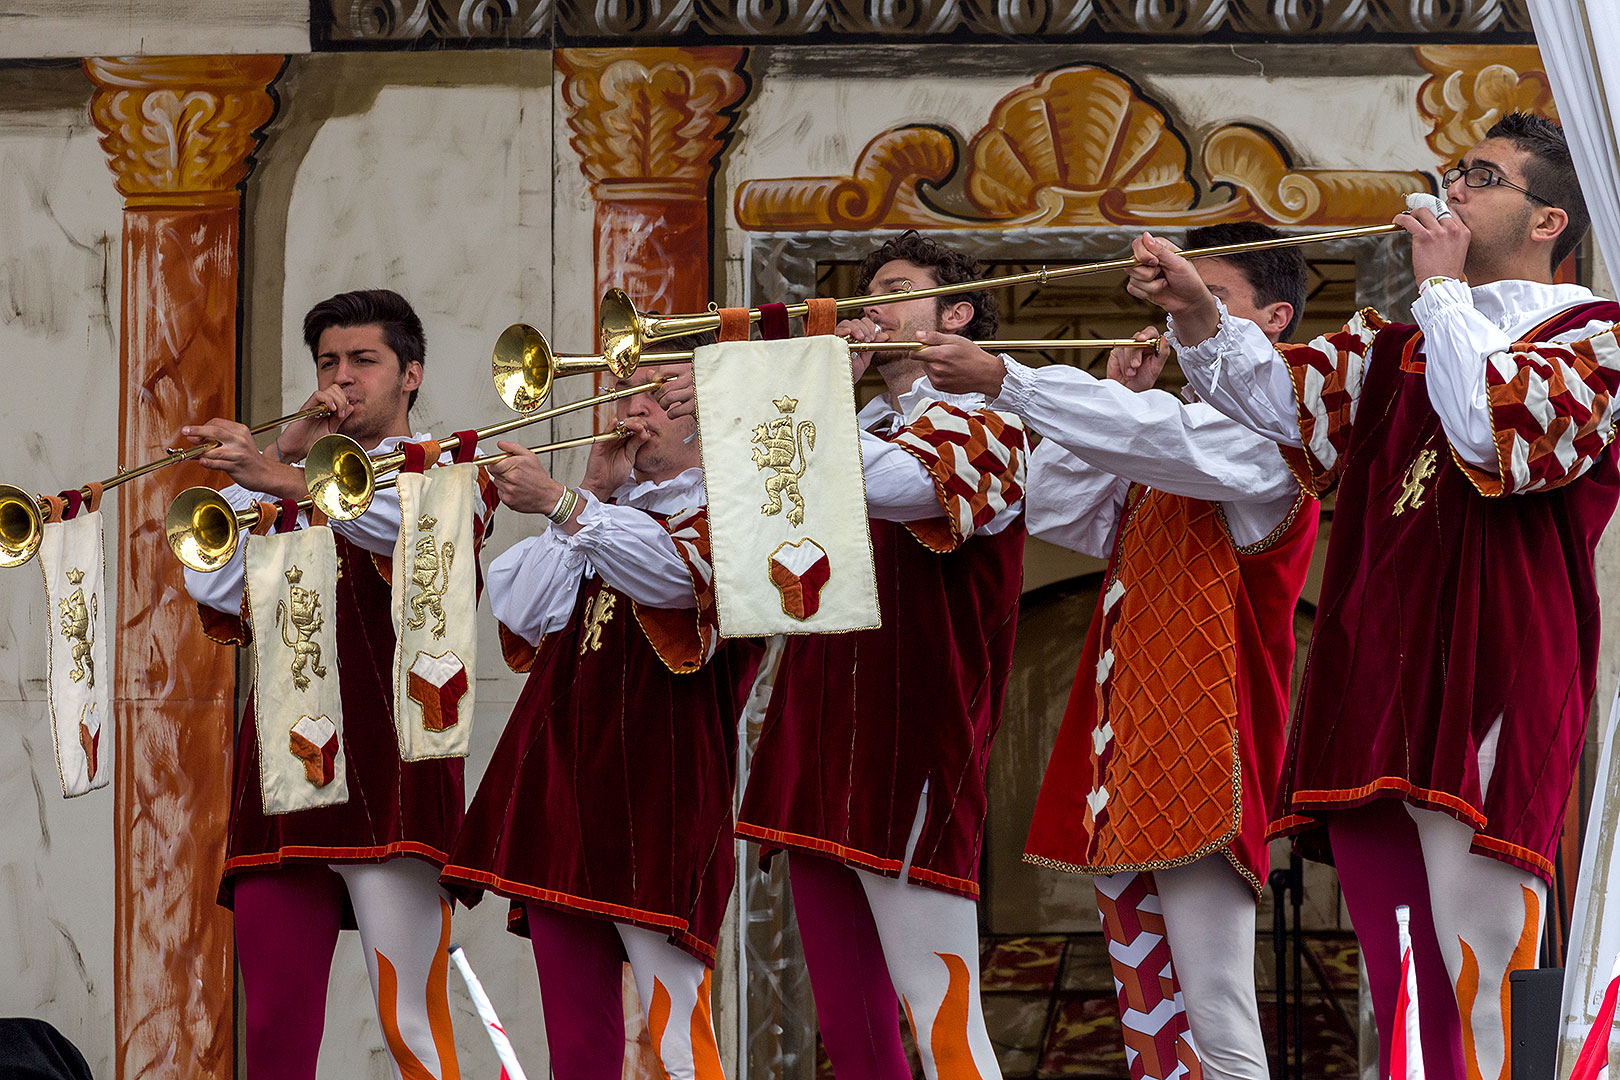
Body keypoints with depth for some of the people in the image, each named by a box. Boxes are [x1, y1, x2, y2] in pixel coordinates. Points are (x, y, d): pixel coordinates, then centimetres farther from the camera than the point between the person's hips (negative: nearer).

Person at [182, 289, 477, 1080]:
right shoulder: (299, 482, 26)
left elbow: (413, 526, -15)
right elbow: (213, 588, 11)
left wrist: (279, 477, -30)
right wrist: (287, 455, 7)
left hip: (387, 775, -5)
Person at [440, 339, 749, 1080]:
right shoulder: (616, 513, 22)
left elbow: (678, 570, -20)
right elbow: (524, 615, 10)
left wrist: (561, 504, -26)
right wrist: (593, 493, 6)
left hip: (656, 806, -7)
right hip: (561, 793, 7)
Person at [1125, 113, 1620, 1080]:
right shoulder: (1394, 348, 24)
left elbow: (1496, 433, -15)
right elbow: (1285, 396, 11)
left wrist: (1444, 289, -4)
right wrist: (1197, 313, -6)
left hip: (1484, 691, -7)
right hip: (1369, 692, 7)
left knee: (1483, 996, -13)